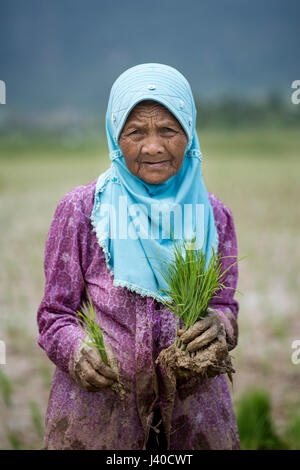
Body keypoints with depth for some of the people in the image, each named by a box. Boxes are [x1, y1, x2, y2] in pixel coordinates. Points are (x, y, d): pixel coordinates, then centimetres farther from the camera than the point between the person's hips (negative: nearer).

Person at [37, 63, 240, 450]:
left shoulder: (212, 214, 2)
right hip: (97, 409, -2)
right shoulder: (80, 210, -6)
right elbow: (55, 313, -2)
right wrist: (75, 351, -22)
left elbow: (224, 303, 7)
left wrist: (220, 325, -15)